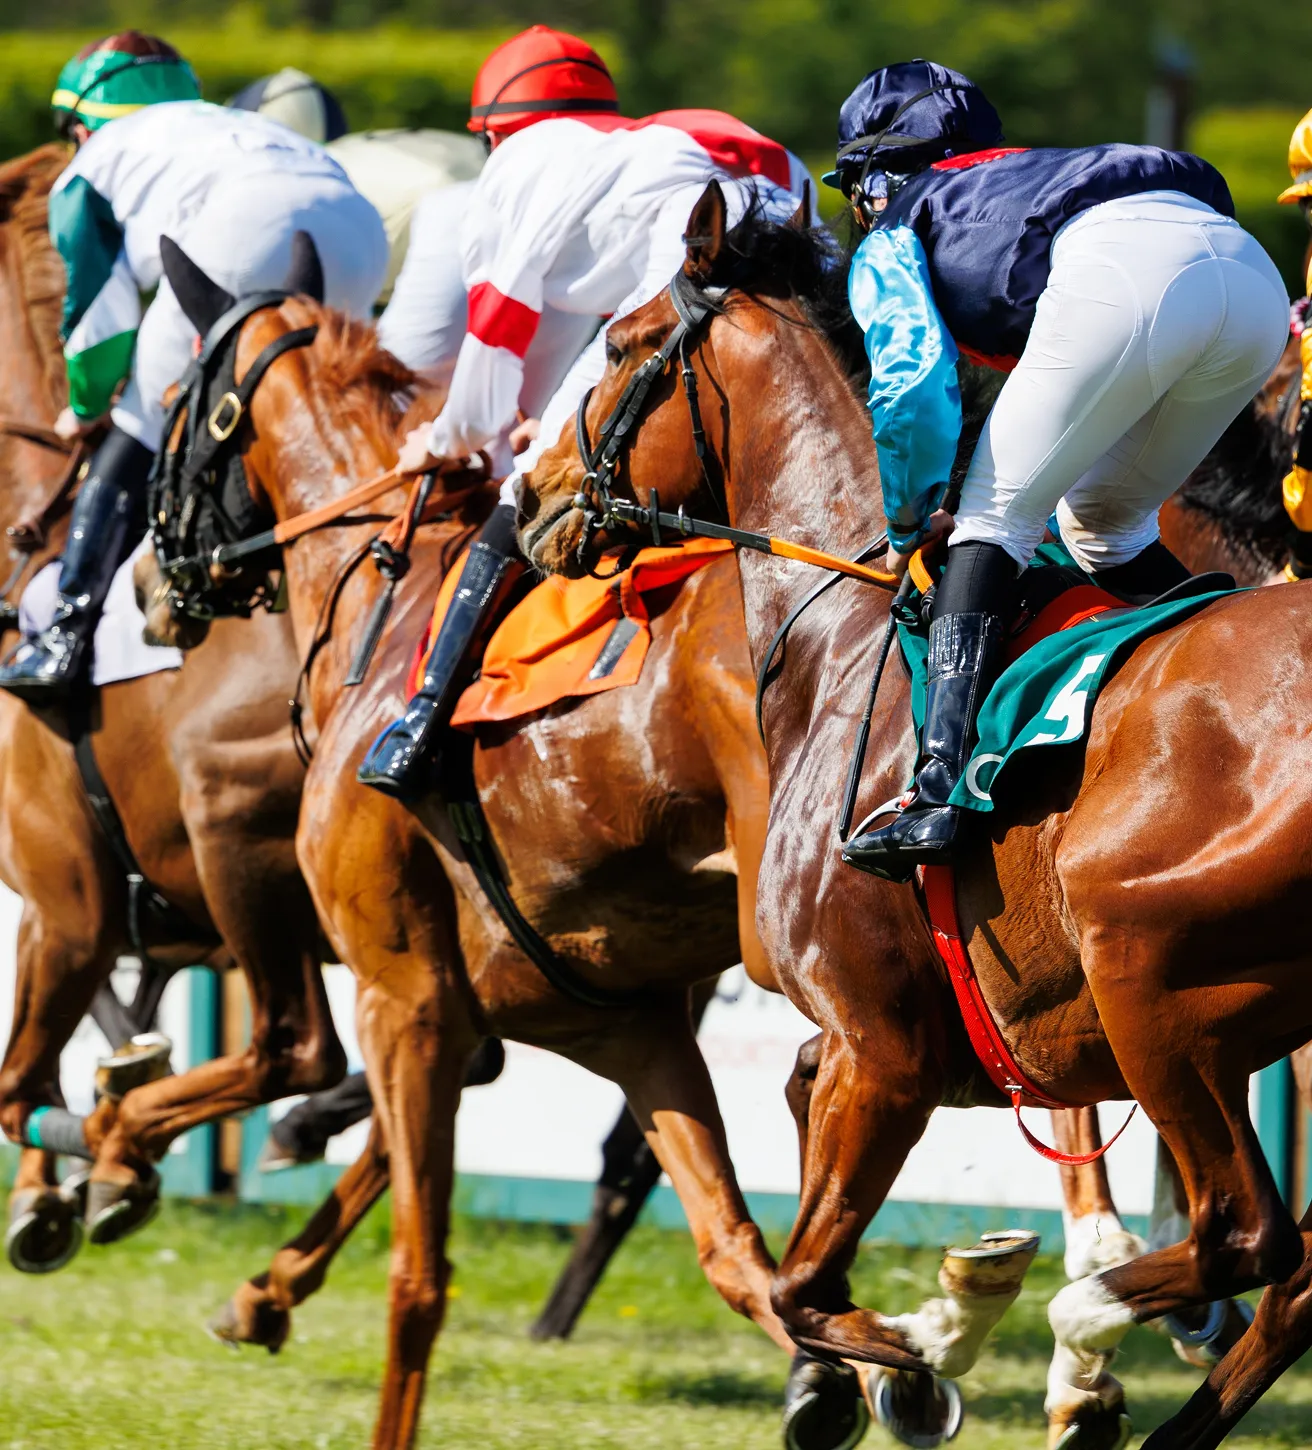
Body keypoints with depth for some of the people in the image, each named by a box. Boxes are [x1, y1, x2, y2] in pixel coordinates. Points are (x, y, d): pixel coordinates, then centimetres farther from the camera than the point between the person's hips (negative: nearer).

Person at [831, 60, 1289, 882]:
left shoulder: (893, 238, 24)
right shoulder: (1021, 177, 43)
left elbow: (915, 383, 7)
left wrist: (907, 521, 20)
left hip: (1123, 276, -7)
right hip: (1255, 274, 7)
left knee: (994, 520, 2)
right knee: (1104, 522, 25)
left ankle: (940, 790, -14)